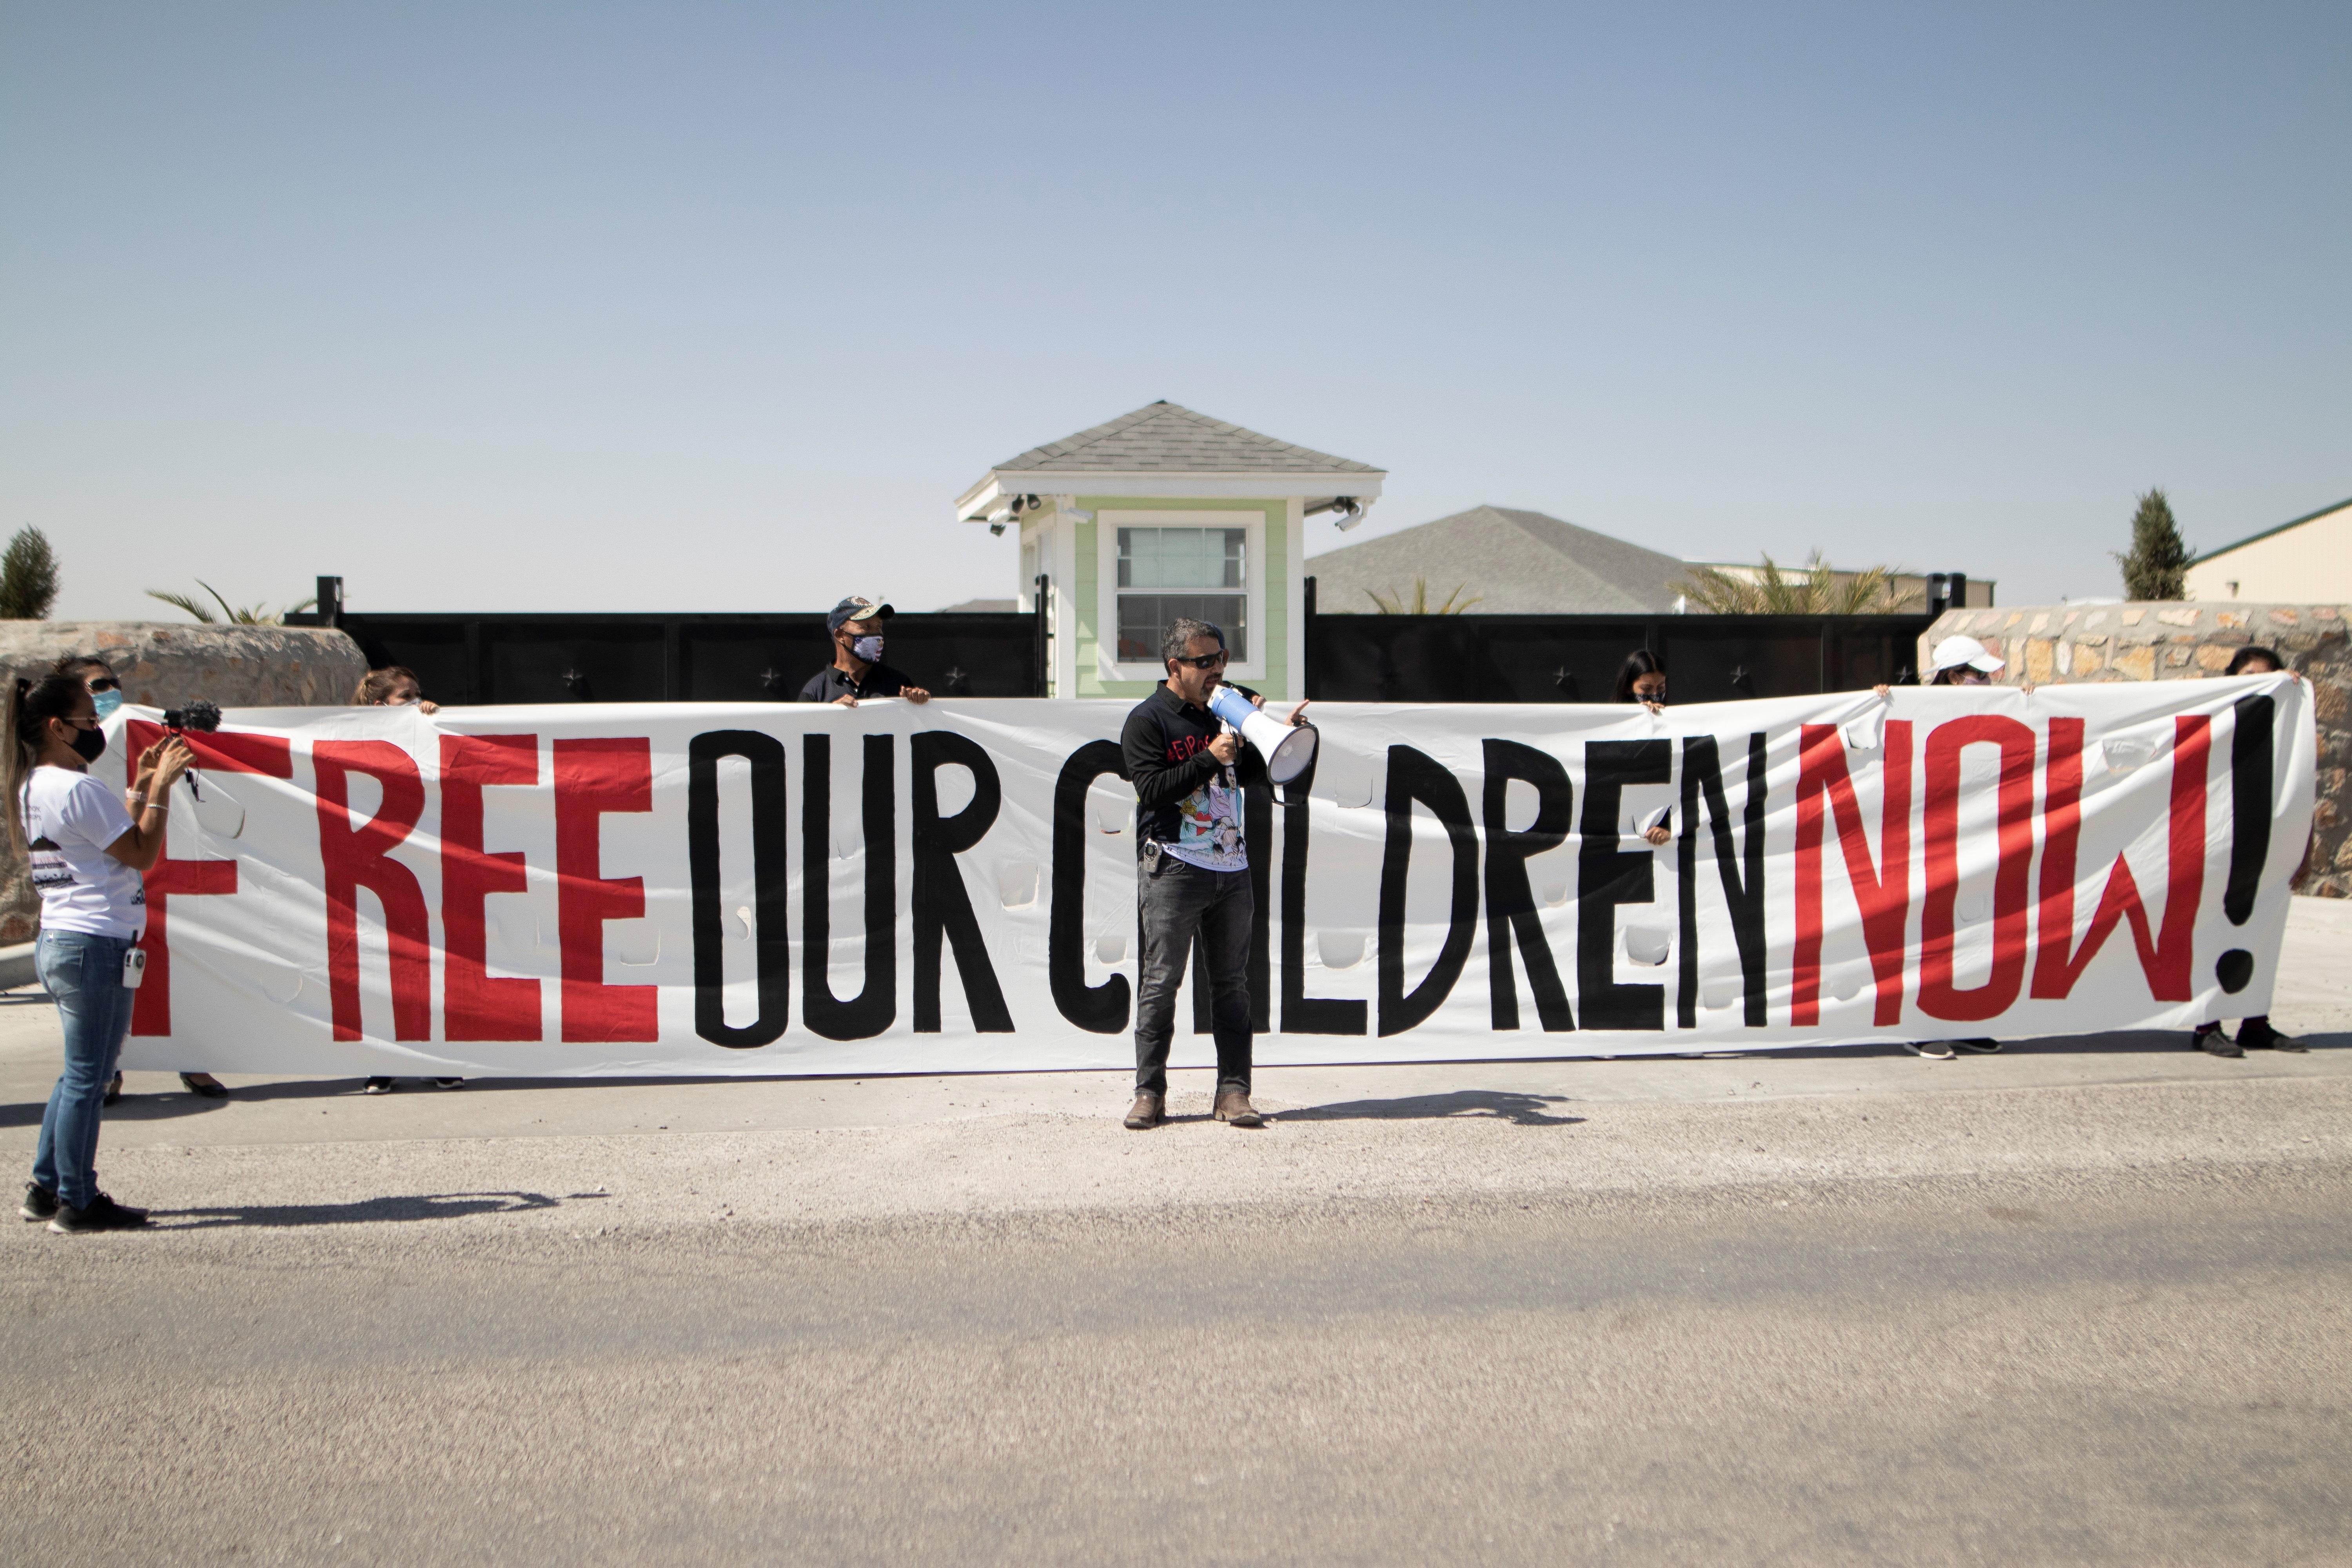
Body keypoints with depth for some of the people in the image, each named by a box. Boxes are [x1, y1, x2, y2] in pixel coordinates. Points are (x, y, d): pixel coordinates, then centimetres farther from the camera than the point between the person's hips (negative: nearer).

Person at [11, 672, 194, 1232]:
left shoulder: (32, 787, 14)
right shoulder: (77, 788, -17)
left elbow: (113, 840, 19)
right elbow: (142, 852, -14)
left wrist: (141, 785, 16)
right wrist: (160, 785, -8)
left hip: (59, 942, 10)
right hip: (95, 945, -10)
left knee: (79, 1073, 19)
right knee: (88, 1078, -1)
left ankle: (45, 1189, 25)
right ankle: (78, 1203, 6)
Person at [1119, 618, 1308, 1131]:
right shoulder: (1147, 721, -2)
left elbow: (1253, 775, 20)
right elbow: (1152, 788, -13)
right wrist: (1211, 758, -19)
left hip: (1231, 868, 6)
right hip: (1173, 867, -6)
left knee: (1232, 982, 4)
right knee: (1162, 980, -4)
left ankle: (1234, 1090, 7)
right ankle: (1149, 1092, 3)